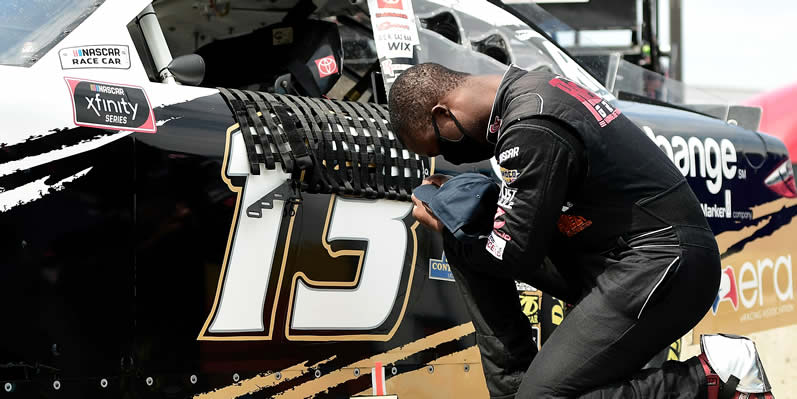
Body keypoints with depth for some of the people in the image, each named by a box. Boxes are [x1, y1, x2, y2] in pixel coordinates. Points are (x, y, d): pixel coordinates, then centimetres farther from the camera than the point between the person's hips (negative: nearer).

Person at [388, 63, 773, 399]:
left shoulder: (531, 131, -22)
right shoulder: (527, 86, 8)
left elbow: (514, 256, -17)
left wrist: (447, 231, 1)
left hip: (661, 266, -10)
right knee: (466, 239, 9)